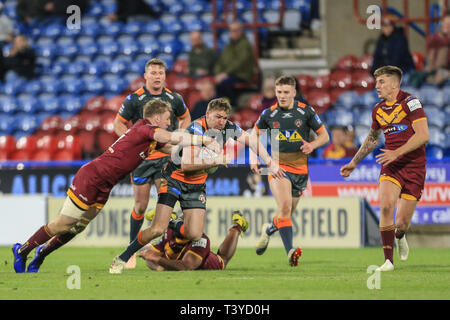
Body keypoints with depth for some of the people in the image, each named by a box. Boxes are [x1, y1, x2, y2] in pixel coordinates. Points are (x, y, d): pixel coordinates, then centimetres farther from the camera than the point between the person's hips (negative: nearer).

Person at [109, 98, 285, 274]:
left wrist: (271, 164, 8)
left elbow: (253, 143, 10)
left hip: (197, 185, 6)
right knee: (158, 229, -18)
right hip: (175, 179, -6)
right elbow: (186, 164, -32)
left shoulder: (229, 128, -5)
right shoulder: (196, 129, -24)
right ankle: (122, 259, -1)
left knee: (194, 234, -10)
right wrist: (215, 160, -33)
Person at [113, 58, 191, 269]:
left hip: (166, 156, 1)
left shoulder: (174, 99, 3)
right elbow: (118, 123, 2)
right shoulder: (135, 99, -4)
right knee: (141, 205, 1)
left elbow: (185, 118, 21)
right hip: (141, 157, -1)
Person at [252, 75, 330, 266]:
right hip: (278, 166, -2)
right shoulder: (269, 114, 0)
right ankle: (290, 251, -28)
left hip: (300, 168, 2)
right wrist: (254, 158, 2)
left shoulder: (306, 111, -2)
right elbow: (255, 133, 15)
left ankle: (268, 230, 42)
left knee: (287, 212, 9)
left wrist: (312, 145, -15)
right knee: (284, 206, -23)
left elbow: (324, 135, 5)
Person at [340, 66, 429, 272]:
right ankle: (388, 260, -14)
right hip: (390, 167, 4)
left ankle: (399, 237, 37)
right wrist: (354, 163, 27)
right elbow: (372, 139, 28)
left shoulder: (410, 102, -9)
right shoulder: (378, 110, 11)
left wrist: (397, 153, -23)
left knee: (402, 222, -4)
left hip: (414, 167, -4)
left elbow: (423, 135, -16)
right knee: (386, 205, -23)